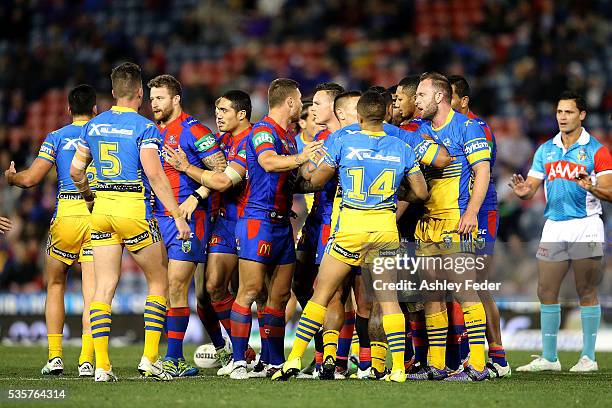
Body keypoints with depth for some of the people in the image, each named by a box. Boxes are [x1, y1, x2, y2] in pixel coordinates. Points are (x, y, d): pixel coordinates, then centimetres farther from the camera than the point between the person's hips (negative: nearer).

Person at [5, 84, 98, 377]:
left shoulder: (56, 138, 3)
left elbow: (30, 179, -3)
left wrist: (10, 177, 17)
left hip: (66, 215, -1)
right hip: (99, 215, 1)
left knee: (55, 286, 15)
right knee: (92, 291, 0)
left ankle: (55, 356, 7)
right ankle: (86, 360, -9)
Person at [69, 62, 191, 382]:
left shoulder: (93, 126, 9)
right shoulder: (144, 127, -8)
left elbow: (76, 169, 13)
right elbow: (154, 174, -15)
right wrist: (178, 217, -14)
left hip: (102, 209, 5)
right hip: (134, 209, -5)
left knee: (103, 289, 4)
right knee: (158, 283, 10)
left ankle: (101, 365, -3)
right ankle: (150, 359, 3)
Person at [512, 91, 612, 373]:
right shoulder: (545, 150, 12)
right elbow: (531, 187, 11)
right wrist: (523, 191, -13)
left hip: (585, 225, -5)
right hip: (553, 226, 5)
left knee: (587, 292, -2)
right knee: (546, 292, 2)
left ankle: (588, 357, 3)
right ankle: (548, 358, 7)